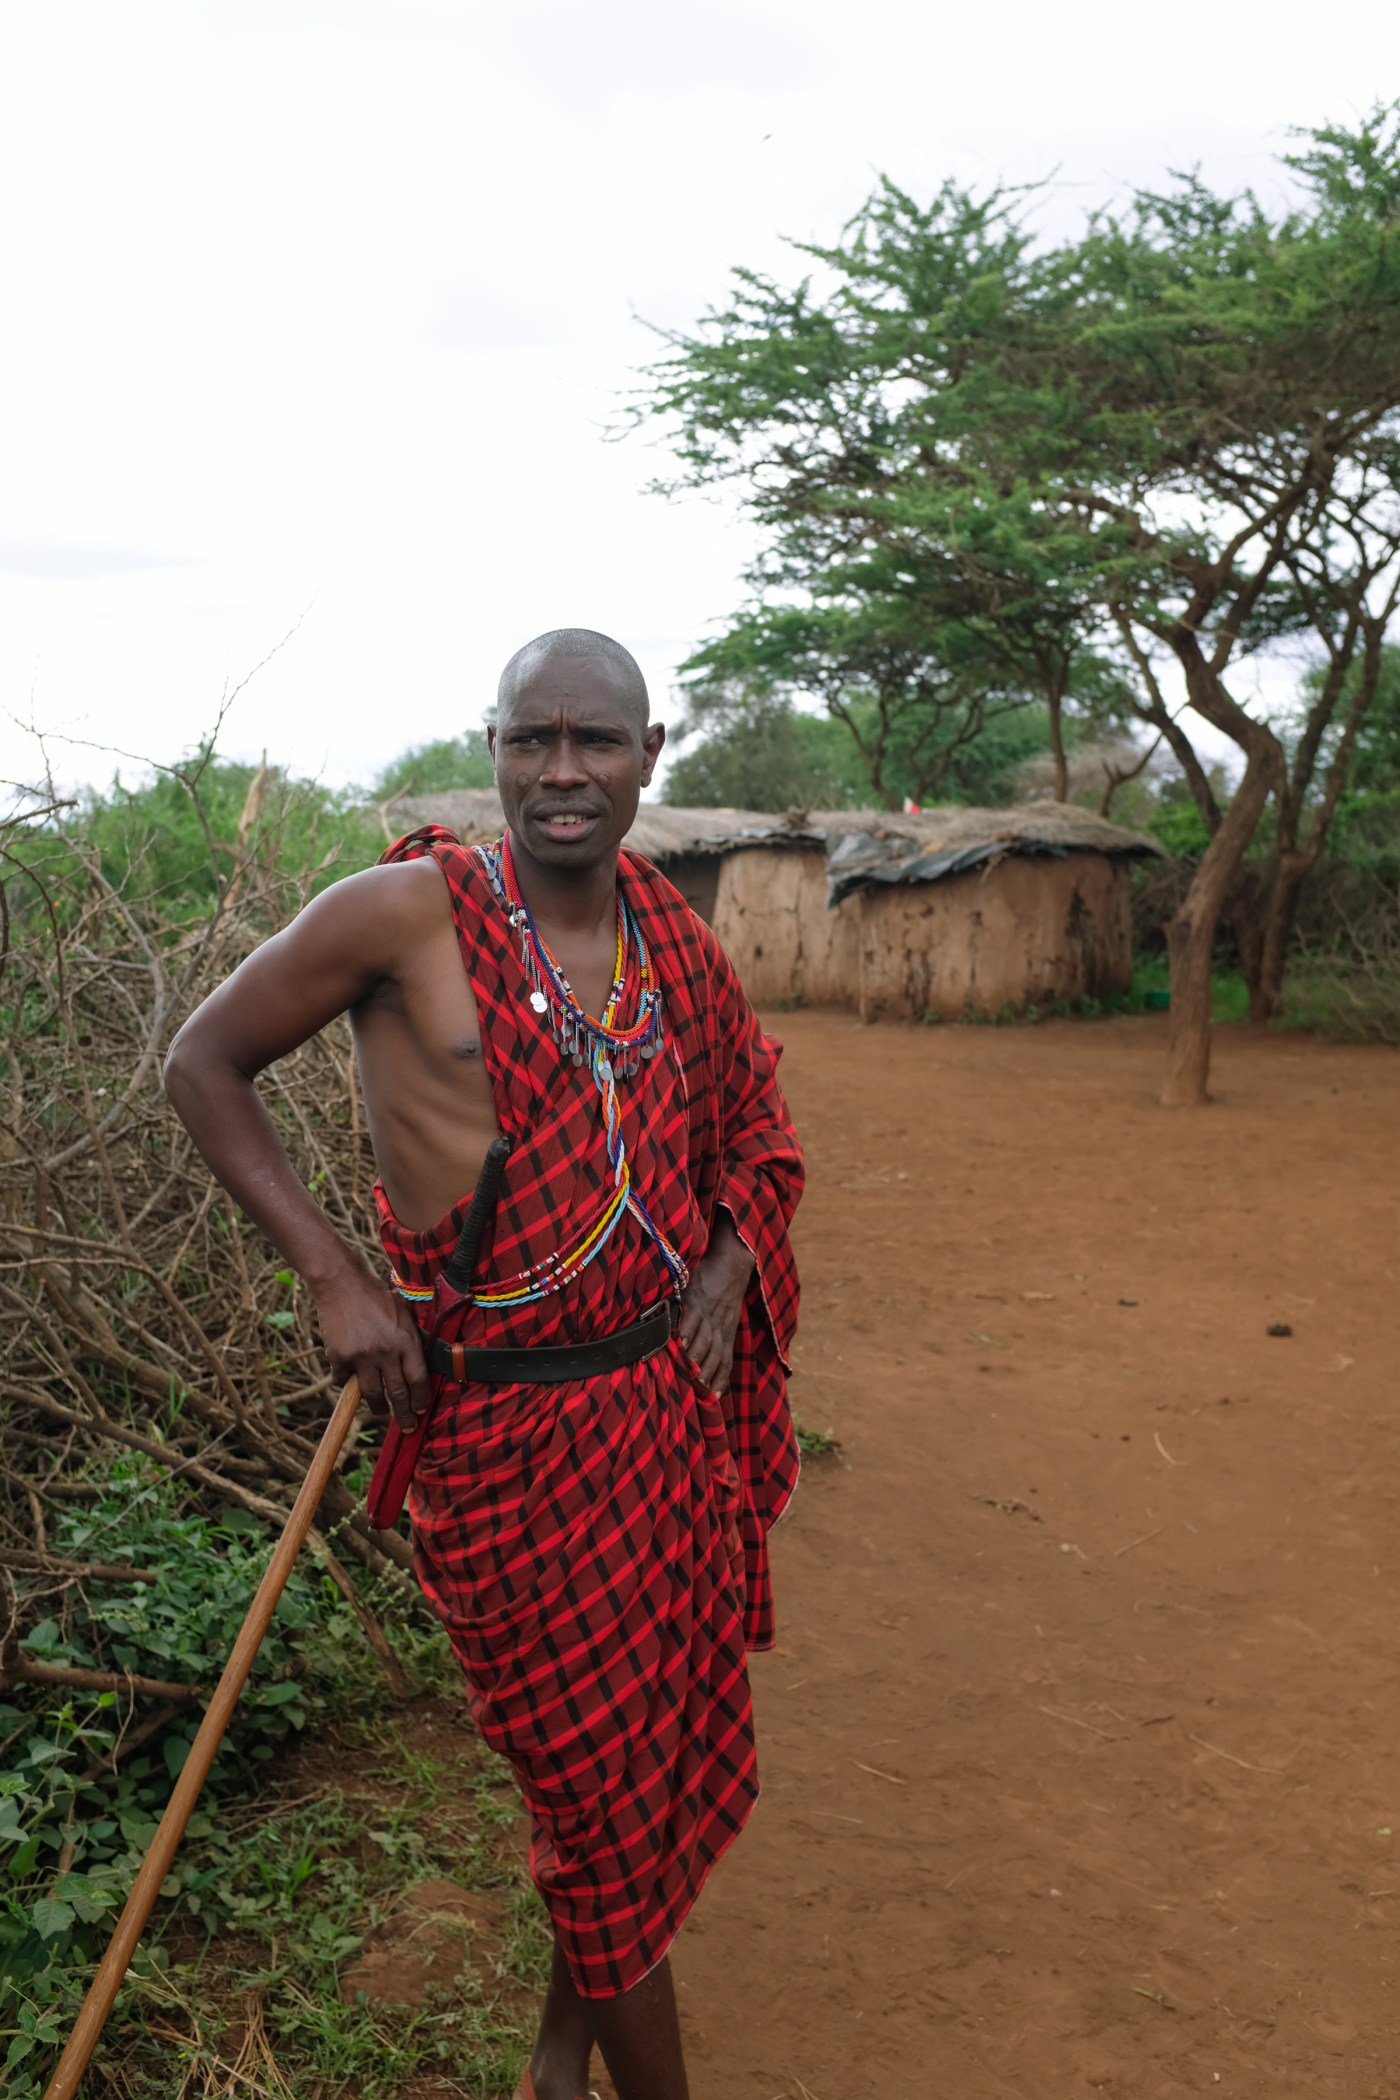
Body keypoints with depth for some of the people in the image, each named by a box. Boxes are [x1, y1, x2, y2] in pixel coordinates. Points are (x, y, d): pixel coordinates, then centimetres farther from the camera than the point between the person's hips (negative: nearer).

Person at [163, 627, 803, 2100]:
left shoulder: (670, 940, 3)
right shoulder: (409, 911, -14)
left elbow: (748, 1127, 19)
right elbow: (205, 1063, -5)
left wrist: (724, 1276, 2)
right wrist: (334, 1280, -12)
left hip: (668, 1403, 6)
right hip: (507, 1424, -6)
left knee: (666, 1727, 19)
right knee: (598, 1774, 8)